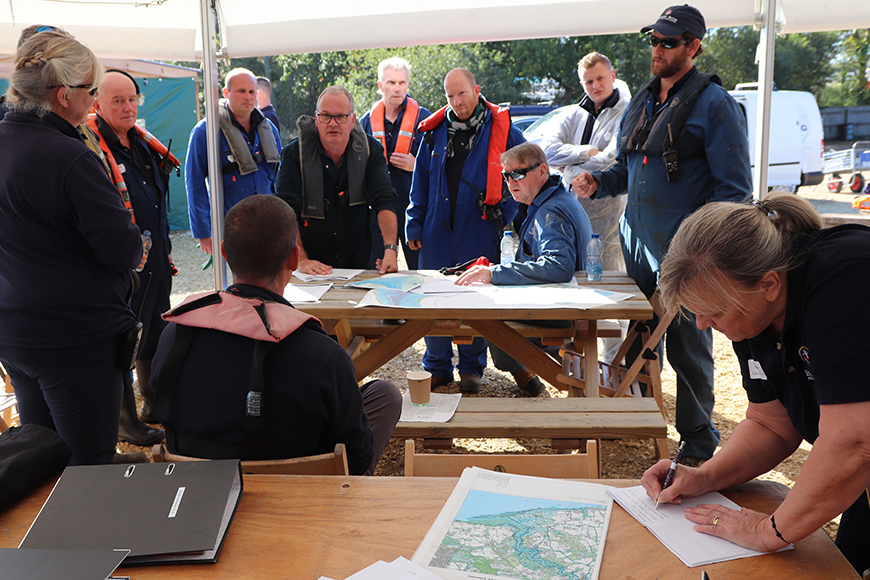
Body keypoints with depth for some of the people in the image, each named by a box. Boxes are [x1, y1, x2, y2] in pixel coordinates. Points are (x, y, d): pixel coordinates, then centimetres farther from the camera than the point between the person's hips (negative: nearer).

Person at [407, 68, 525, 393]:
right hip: (438, 229, 3)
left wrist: (504, 218, -3)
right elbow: (420, 182, 12)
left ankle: (471, 368, 21)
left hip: (480, 231, -2)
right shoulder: (435, 132, 8)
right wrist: (415, 225, 7)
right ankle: (437, 367, 20)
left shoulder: (502, 131, 0)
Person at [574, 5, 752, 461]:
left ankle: (698, 443, 18)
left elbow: (734, 186, -10)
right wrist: (597, 183, 2)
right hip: (637, 246, 7)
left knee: (687, 348, 2)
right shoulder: (640, 102, 13)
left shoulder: (714, 103, -8)